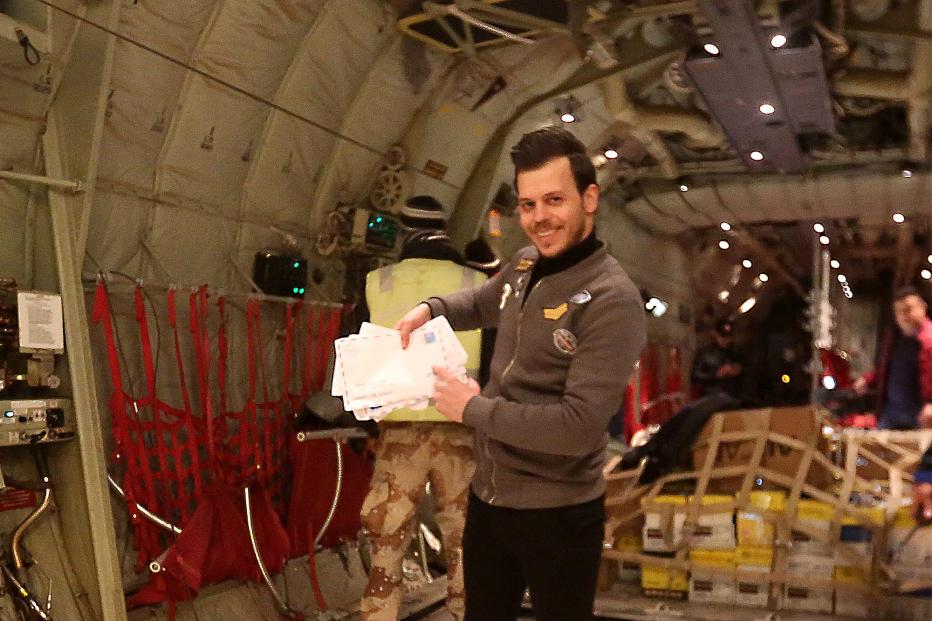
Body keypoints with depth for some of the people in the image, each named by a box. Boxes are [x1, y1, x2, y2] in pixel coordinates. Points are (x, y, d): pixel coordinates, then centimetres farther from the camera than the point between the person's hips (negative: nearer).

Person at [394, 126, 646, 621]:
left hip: (557, 514, -7)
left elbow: (579, 426, -29)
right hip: (486, 496, 7)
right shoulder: (525, 265, 2)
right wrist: (430, 308, 5)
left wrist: (472, 408, -20)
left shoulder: (611, 300, -22)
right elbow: (483, 303, 26)